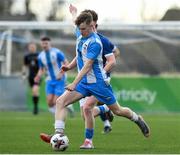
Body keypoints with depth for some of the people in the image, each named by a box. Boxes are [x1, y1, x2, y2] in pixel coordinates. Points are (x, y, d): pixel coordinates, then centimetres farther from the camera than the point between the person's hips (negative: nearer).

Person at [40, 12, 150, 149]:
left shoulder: (95, 42, -19)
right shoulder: (80, 38, 7)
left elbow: (87, 66, -26)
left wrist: (75, 84, -33)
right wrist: (69, 67, 2)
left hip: (98, 82, -7)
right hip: (84, 82, 7)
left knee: (117, 110, 6)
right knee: (61, 101, -12)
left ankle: (138, 120, 34)